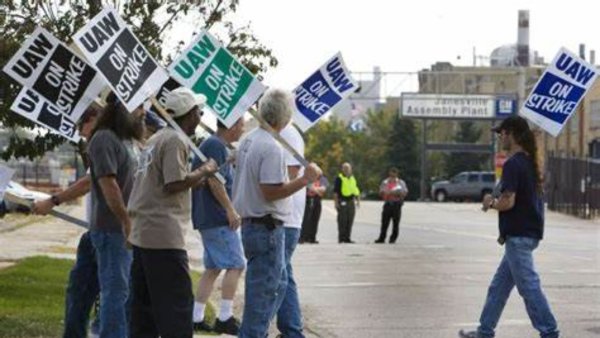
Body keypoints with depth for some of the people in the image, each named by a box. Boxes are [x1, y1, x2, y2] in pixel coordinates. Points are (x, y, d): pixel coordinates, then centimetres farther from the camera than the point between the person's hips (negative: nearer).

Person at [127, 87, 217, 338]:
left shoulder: (156, 139, 18)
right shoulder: (175, 140, -10)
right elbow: (174, 184, -19)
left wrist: (199, 179, 20)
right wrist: (204, 171, -6)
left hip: (141, 233, 10)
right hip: (164, 236, -10)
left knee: (144, 303, 12)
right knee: (177, 307, -7)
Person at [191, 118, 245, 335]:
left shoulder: (213, 145, 18)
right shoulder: (216, 146, -14)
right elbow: (214, 180, -21)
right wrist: (231, 210, -20)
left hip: (207, 219, 10)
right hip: (219, 219, -10)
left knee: (213, 267, 12)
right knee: (236, 265, -7)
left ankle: (197, 318, 13)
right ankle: (225, 318, -6)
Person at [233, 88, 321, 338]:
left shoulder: (248, 140, 11)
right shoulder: (271, 148, -19)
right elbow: (271, 191, -24)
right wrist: (305, 179, -20)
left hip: (250, 222, 10)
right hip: (267, 226, -10)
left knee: (278, 283, 19)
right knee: (264, 288, -3)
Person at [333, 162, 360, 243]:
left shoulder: (353, 178, 17)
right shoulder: (339, 178, -3)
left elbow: (356, 190, 22)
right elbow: (335, 191, -7)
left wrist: (358, 200, 15)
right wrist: (336, 202, -13)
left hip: (351, 202, 6)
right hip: (342, 202, -6)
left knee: (350, 221, 7)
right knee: (342, 221, -6)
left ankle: (347, 238, 13)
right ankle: (341, 238, -3)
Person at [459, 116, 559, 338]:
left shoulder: (512, 165, -16)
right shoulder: (531, 163, 13)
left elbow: (508, 201, -23)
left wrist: (491, 203, -3)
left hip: (518, 236, -10)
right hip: (530, 231, 10)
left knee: (529, 286, -6)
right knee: (499, 285, 16)